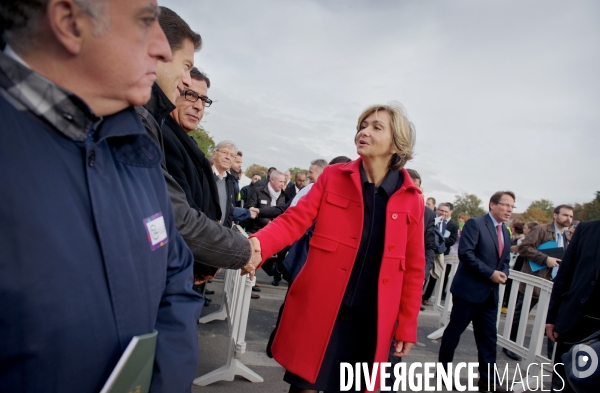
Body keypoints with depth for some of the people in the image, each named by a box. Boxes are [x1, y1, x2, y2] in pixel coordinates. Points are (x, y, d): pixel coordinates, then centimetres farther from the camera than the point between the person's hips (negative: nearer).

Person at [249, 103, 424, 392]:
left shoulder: (411, 198, 1)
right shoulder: (333, 177, 0)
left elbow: (413, 267, 6)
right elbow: (294, 220, -6)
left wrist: (407, 326, 7)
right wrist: (257, 244, -25)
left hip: (371, 319, 1)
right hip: (318, 309, 0)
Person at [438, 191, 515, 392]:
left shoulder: (505, 232, 14)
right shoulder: (475, 224, -11)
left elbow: (504, 260, 19)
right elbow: (465, 253, -21)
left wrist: (503, 274, -3)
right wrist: (490, 273, -20)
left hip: (491, 292, 7)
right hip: (469, 289, -7)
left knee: (488, 336, 11)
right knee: (454, 330, 4)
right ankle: (443, 370, 19)